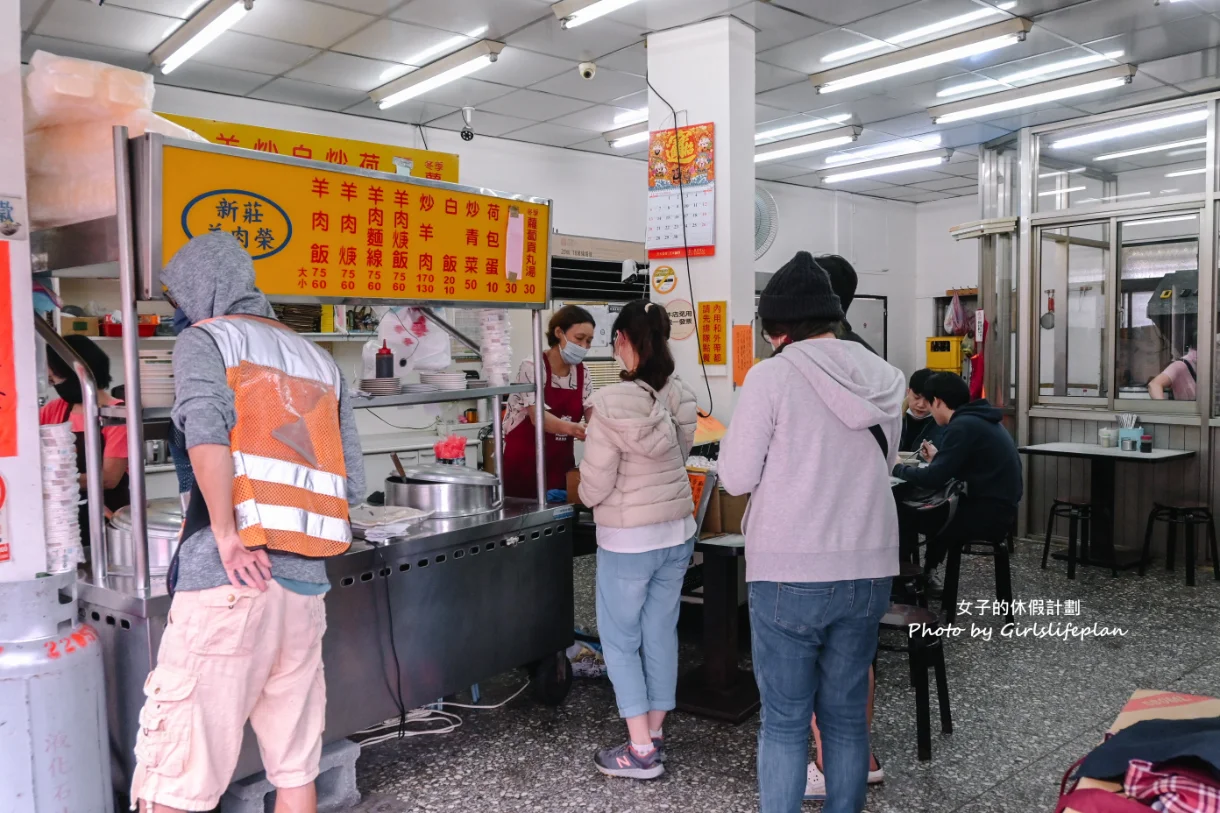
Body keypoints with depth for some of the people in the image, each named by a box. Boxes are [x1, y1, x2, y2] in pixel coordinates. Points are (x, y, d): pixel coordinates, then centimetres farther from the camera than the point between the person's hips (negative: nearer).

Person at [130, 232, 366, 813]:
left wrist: (228, 536, -14)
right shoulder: (320, 361, 19)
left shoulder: (205, 339, 4)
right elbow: (353, 483, 13)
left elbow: (205, 427, -18)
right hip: (306, 583, 6)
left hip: (228, 580, -6)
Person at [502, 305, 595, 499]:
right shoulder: (533, 367, -14)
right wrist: (571, 428, -45)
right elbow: (538, 417, -26)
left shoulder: (582, 373, 4)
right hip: (524, 463, -5)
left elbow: (593, 416, -2)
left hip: (561, 464, 5)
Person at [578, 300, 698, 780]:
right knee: (661, 632, 16)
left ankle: (640, 752, 12)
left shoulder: (614, 403, -21)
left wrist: (589, 497, 6)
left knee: (620, 639, 8)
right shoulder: (681, 398, -4)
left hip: (628, 538, -6)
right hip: (677, 531, 6)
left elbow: (593, 484, -15)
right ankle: (654, 732, 30)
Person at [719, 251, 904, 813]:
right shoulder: (882, 378, 4)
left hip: (790, 575, -5)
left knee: (784, 721, 8)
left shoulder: (772, 376, -12)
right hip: (868, 570, 5)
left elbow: (736, 478, -10)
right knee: (846, 715, 17)